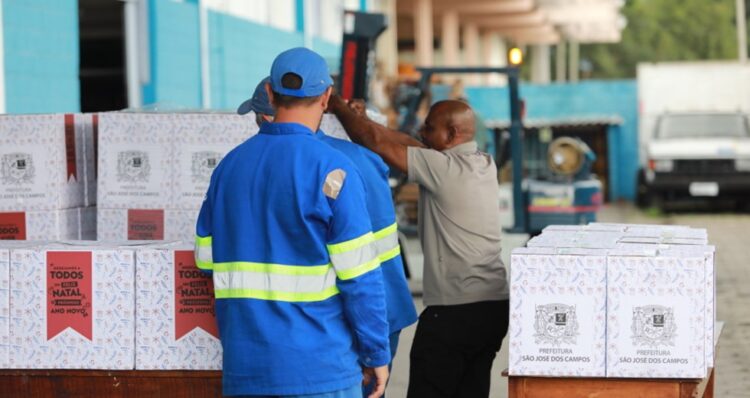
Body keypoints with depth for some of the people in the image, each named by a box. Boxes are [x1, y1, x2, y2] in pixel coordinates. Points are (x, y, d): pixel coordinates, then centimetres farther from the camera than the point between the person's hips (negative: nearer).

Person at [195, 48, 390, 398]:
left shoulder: (229, 165, 9)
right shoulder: (331, 169, -10)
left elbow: (206, 258, 13)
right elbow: (359, 275, -11)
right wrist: (376, 354, -3)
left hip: (245, 368, 5)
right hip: (318, 368, -5)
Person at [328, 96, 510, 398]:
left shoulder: (442, 168, -13)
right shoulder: (485, 164, 10)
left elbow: (377, 143, -10)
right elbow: (418, 147, 17)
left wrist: (339, 106, 3)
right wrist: (364, 119, 15)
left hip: (454, 309, -8)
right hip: (494, 305, 8)